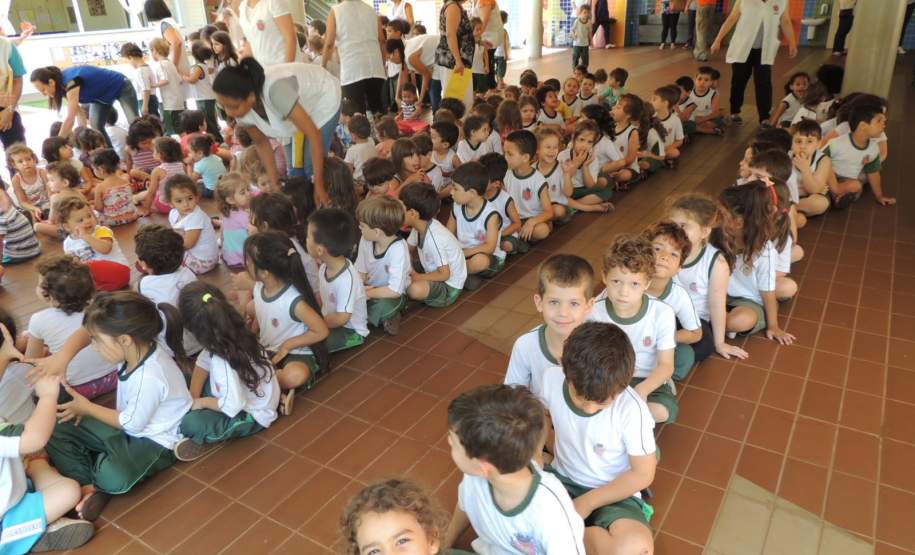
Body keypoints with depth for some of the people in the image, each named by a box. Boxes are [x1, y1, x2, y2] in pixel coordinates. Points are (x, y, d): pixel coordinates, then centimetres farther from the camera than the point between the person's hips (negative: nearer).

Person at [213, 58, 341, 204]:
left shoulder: (274, 89, -44)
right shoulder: (241, 106, -24)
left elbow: (314, 135, -38)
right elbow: (261, 143, -5)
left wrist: (319, 186, -32)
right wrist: (275, 186, -7)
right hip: (297, 104, 5)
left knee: (311, 169, -10)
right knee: (295, 170, 5)